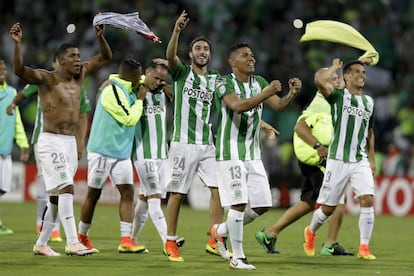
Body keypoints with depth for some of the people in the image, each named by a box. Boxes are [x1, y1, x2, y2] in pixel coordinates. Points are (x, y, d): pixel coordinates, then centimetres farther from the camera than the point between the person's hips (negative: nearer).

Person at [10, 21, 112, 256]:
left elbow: (106, 57, 17)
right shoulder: (46, 78, -9)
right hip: (52, 142, -7)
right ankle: (72, 243, -25)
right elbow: (20, 70, -26)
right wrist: (17, 43, -38)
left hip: (71, 143, 7)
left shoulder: (80, 75, 9)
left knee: (57, 196, 10)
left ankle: (41, 244, 20)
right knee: (66, 189, -20)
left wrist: (100, 36, -1)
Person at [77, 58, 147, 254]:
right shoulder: (113, 91, -18)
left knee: (127, 192, -5)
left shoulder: (127, 90, 9)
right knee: (93, 194, 4)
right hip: (102, 151, -8)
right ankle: (82, 236, 20)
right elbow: (130, 119, -19)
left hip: (121, 153, 8)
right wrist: (139, 100, -8)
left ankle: (126, 240, -9)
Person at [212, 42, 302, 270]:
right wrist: (265, 93, -39)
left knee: (262, 206, 5)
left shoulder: (259, 82, 11)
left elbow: (279, 105, 4)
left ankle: (221, 230, 26)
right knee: (239, 203, -11)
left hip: (253, 153, 7)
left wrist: (292, 94, -16)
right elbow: (238, 106, -28)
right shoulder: (224, 83, -11)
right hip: (230, 152, -7)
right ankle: (237, 258, -3)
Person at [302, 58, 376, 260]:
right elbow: (320, 80, -24)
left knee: (368, 200, -14)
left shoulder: (369, 102, 13)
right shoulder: (338, 96, -4)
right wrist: (334, 67, -6)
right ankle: (311, 232, 34)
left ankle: (364, 247, -8)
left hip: (361, 160, 4)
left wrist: (372, 159, 19)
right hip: (338, 160, -4)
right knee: (328, 207, 4)